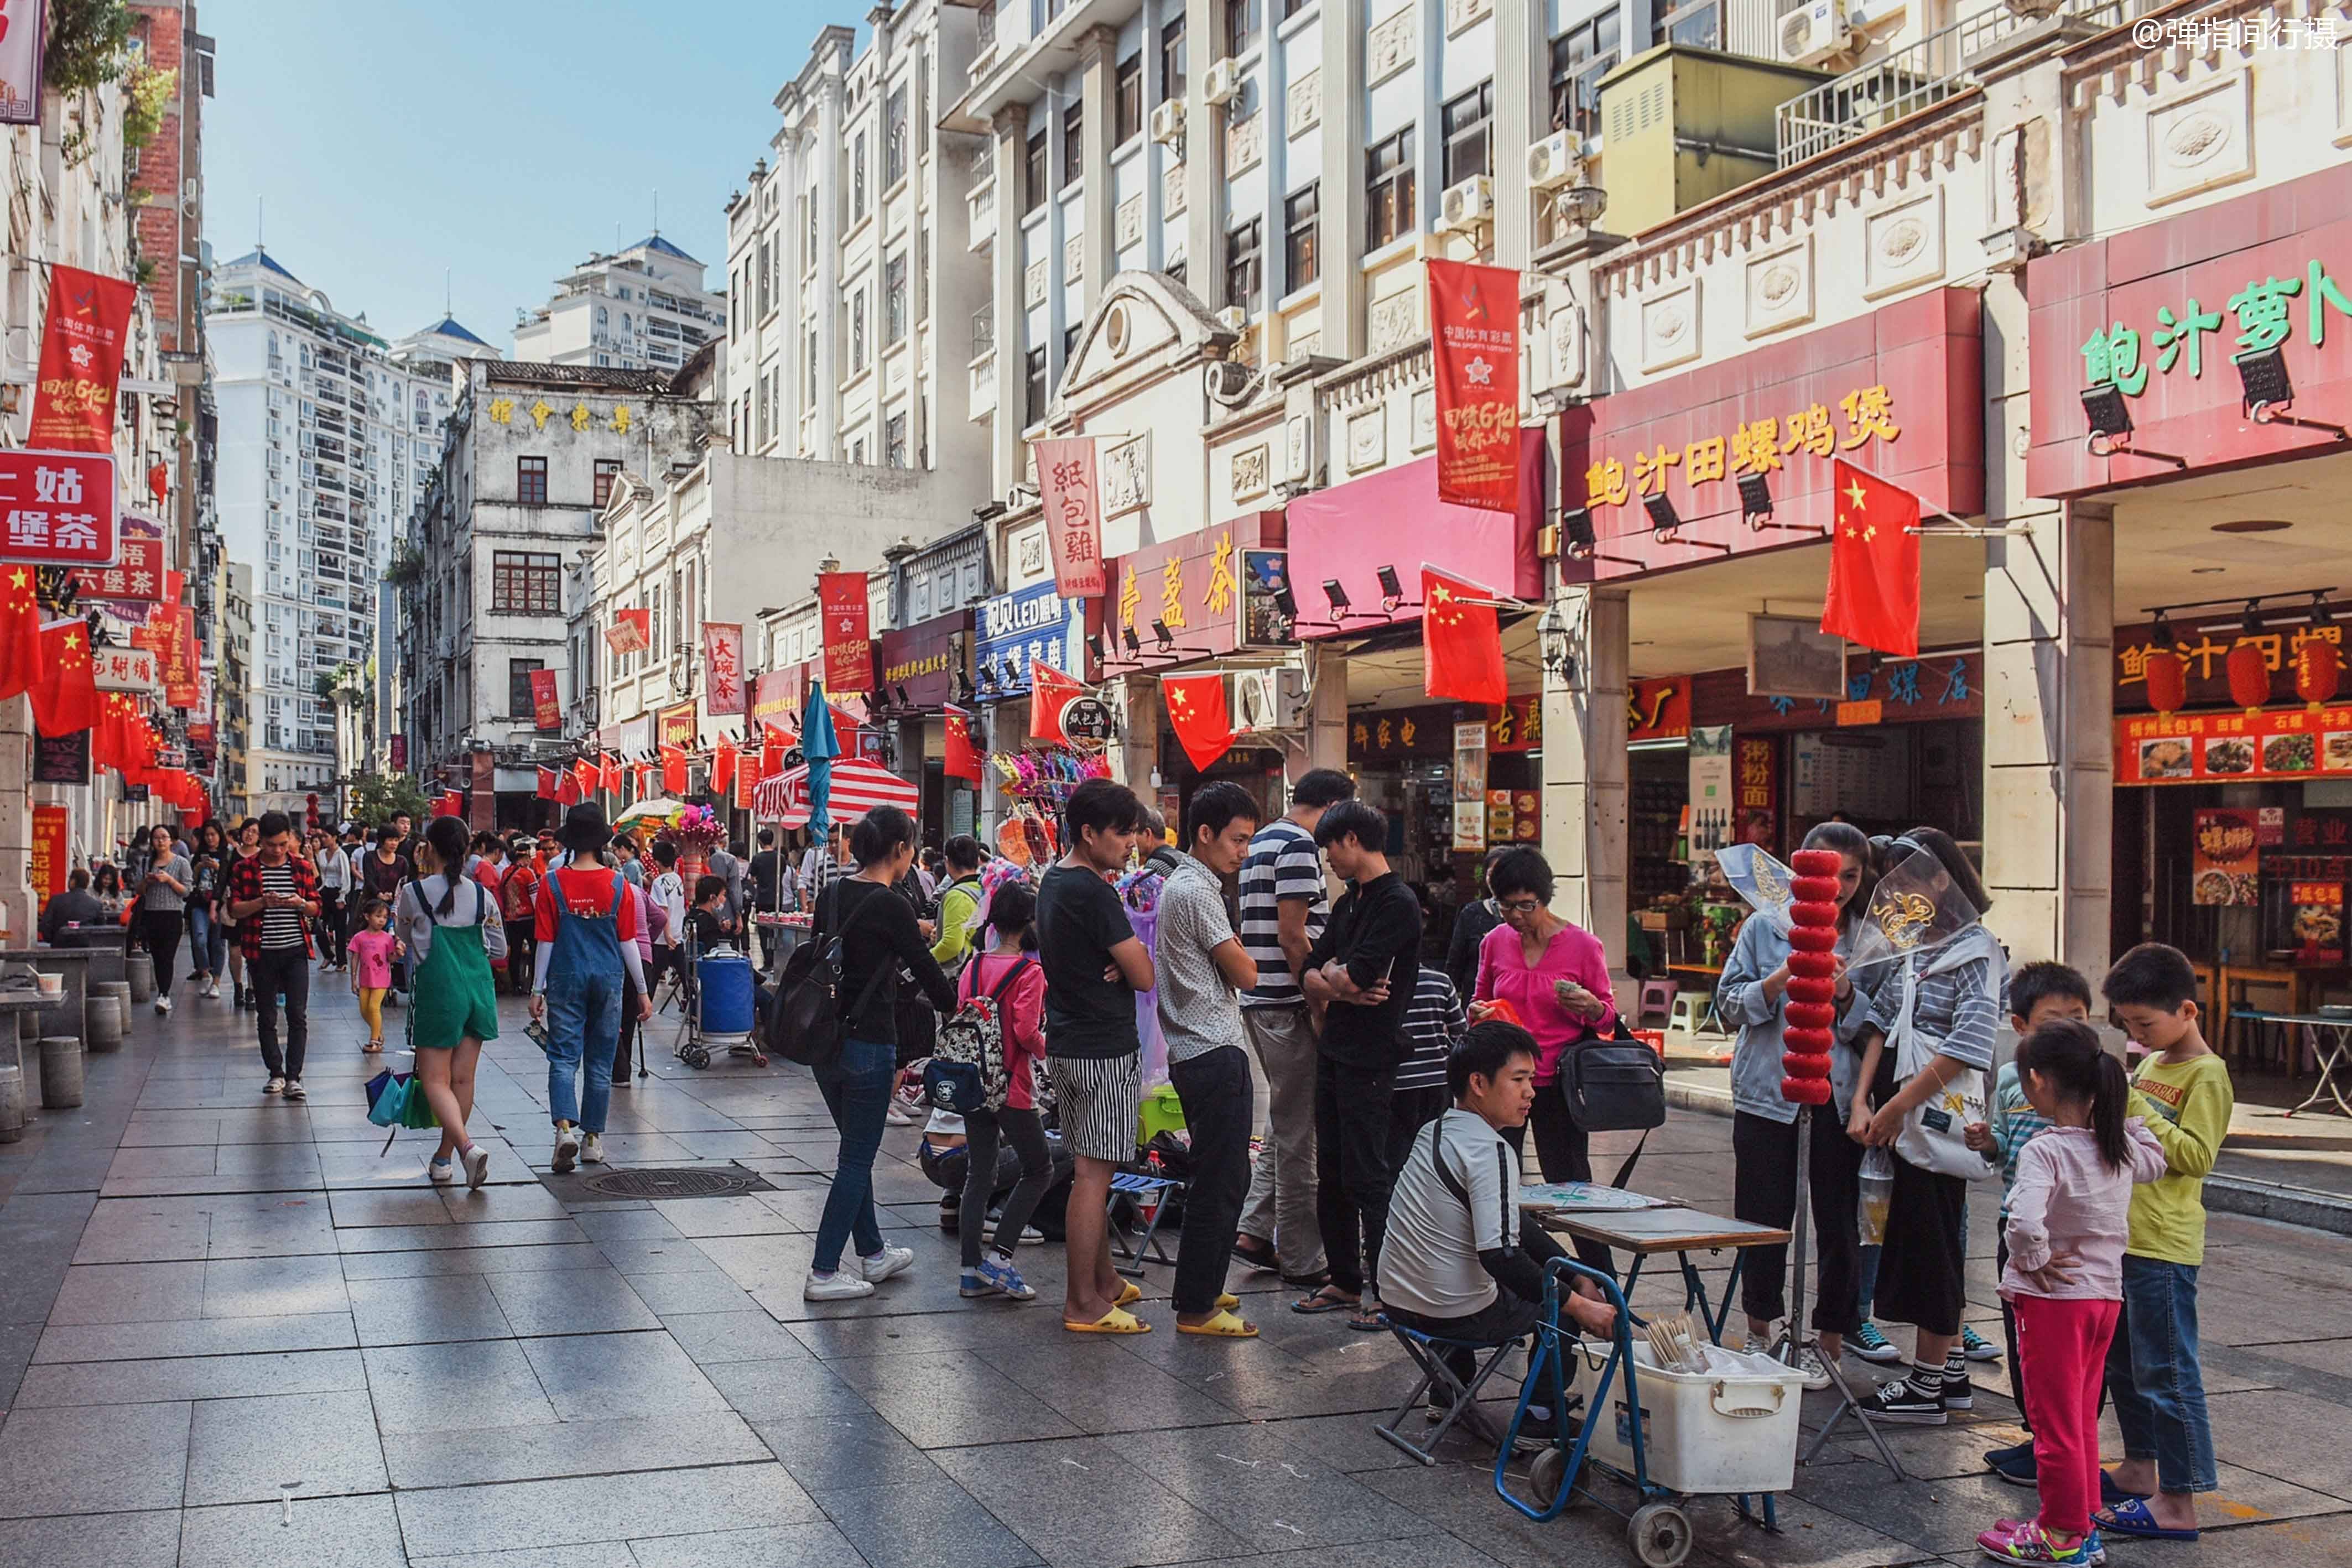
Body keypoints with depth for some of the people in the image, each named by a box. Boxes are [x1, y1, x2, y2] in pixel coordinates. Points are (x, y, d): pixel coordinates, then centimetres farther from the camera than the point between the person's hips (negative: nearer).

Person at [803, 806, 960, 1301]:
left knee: (857, 1151, 19)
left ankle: (872, 1253, 31)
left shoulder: (832, 895, 6)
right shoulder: (889, 906, -15)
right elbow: (927, 971, -9)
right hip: (867, 1043, -8)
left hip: (824, 1038, 8)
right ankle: (823, 1273, 4)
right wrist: (958, 1012, 6)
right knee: (857, 1158, 1)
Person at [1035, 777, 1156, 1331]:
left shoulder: (1053, 881, 12)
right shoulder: (1092, 893, -19)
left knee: (1093, 1168, 17)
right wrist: (1131, 959, 3)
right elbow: (1145, 977, -18)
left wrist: (1117, 962, -2)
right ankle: (1084, 1303, -1)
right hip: (1105, 1050, -10)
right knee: (1094, 1172, -5)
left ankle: (1104, 1279, 27)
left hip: (1067, 1045, 10)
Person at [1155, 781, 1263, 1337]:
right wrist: (1238, 950, 6)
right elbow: (1245, 974, -11)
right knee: (1221, 1182, -6)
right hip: (1215, 1053, -11)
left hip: (1197, 1054, 11)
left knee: (1220, 1180, 17)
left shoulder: (1181, 884, 17)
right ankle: (1196, 1308, -1)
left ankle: (1202, 1288, 26)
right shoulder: (1196, 891, -15)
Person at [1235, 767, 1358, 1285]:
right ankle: (1301, 1261, 4)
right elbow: (1292, 935, -19)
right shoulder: (1298, 846, -14)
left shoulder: (1261, 841, 17)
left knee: (1285, 1124, 20)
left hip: (1259, 1000, 10)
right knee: (1299, 1134, -3)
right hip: (1288, 1005, -10)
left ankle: (1255, 1233, 21)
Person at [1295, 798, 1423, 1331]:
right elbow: (1311, 977, 12)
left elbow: (1353, 976, -22)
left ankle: (1386, 1290, 4)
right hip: (1335, 1049, 9)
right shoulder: (1348, 902, 16)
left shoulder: (1398, 904, -13)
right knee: (1332, 1173, 12)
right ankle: (1346, 1281, 21)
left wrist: (1332, 976, -1)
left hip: (1371, 1059, -9)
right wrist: (1343, 988, -9)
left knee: (1366, 1176, -5)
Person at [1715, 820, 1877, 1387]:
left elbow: (1879, 1030, 1)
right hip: (1767, 1095, 0)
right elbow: (1728, 1004, 0)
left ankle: (1826, 1340, 18)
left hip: (1840, 1100, 0)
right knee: (1763, 1218, 8)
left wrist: (1846, 996, -17)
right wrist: (1778, 982, -15)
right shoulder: (1764, 928, 4)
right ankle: (1760, 1333, 25)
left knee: (1839, 1223, 3)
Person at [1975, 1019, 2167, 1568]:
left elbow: (2024, 1220, -36)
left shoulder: (2044, 1151, -21)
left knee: (2054, 1420, 5)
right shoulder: (2122, 1146, 0)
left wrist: (2034, 1261, -18)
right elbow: (2156, 1161, 24)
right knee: (2082, 1417, 19)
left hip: (2054, 1297, -7)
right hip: (2107, 1295, 7)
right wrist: (2127, 1111, 19)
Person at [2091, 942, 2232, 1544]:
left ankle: (2177, 1504, 0)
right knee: (2121, 1363, 18)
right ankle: (2139, 1471, 31)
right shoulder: (2150, 1065, 13)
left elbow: (2197, 1156, -22)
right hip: (2123, 1238, 10)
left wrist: (2135, 1109, -23)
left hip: (2164, 1247, -9)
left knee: (2166, 1372, -5)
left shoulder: (2206, 1075, -13)